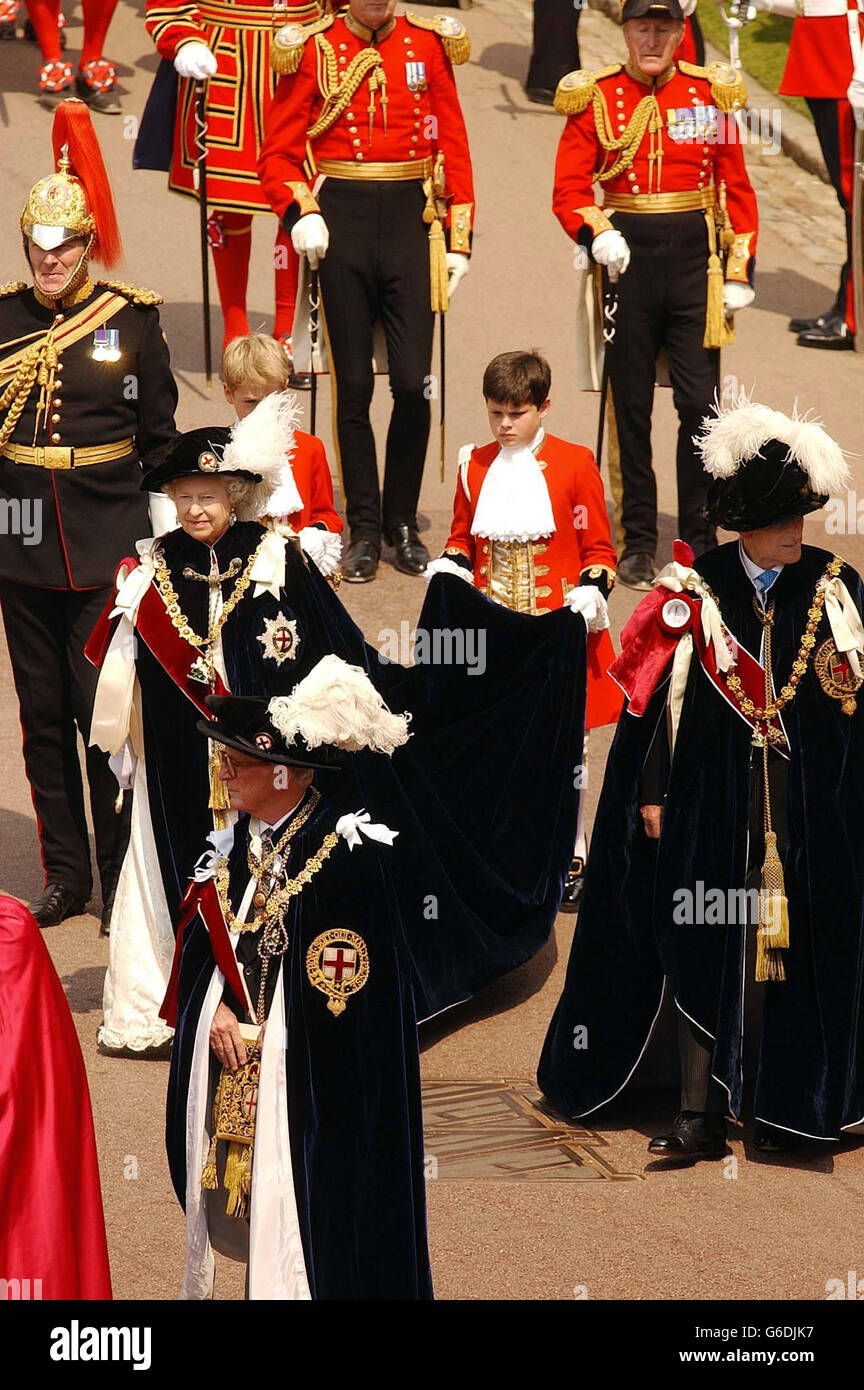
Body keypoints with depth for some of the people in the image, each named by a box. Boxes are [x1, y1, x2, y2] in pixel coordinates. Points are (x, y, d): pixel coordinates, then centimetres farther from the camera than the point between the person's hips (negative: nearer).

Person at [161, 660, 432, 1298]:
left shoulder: (348, 858, -17)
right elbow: (201, 943, 12)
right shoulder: (240, 845, 6)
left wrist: (262, 1032, -12)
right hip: (237, 1057, 7)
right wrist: (217, 1011, -6)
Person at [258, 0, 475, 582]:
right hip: (341, 222, -1)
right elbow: (278, 153, 2)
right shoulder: (314, 49, 1)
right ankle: (364, 530, 13)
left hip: (412, 218, 1)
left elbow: (454, 148, 7)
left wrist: (459, 242, 3)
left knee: (413, 382, -5)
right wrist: (300, 213, -15)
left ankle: (403, 523, 12)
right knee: (354, 386, 4)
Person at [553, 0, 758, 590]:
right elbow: (570, 190, 0)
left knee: (700, 403, -3)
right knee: (631, 407, 5)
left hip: (695, 259, 0)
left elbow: (737, 189, 6)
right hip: (627, 258, 0)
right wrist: (596, 234, -19)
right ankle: (639, 541, 14)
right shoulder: (595, 99, 1)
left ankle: (700, 537, 9)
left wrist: (740, 272, 1)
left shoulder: (712, 94, 3)